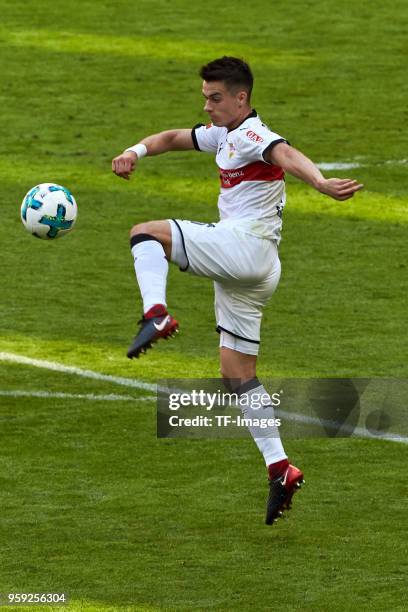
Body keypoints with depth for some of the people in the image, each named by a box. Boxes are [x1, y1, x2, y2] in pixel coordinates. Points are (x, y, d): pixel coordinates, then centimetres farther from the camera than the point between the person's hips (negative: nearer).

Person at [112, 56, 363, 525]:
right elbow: (174, 138, 28)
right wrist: (135, 152, 7)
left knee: (145, 233, -13)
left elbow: (287, 156, -29)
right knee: (237, 373, 8)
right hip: (246, 272, 10)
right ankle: (279, 468, 2)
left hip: (246, 244, -10)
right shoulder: (223, 135, 21)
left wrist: (321, 183, -50)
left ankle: (156, 316, -34)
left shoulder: (252, 136, -9)